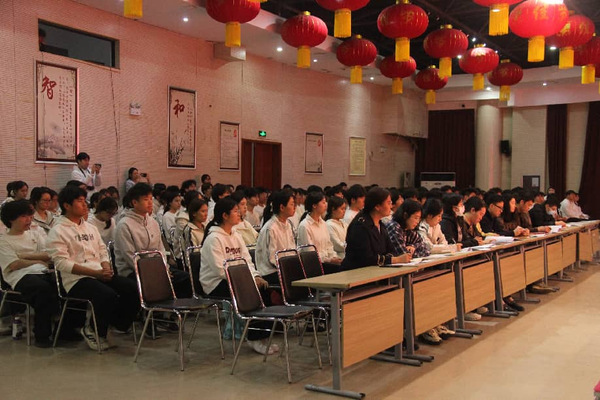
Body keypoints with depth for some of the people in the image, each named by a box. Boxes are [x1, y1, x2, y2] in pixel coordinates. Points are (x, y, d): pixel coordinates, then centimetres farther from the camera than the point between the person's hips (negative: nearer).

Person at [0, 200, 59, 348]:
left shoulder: (35, 235, 24)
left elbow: (49, 255, 8)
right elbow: (14, 265, -4)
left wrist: (25, 255, -3)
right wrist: (40, 261, 3)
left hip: (42, 272, 5)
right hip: (20, 276, -5)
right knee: (43, 288, -36)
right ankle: (42, 335, -23)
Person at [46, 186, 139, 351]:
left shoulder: (91, 227, 21)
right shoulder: (58, 232, -2)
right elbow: (61, 263, -13)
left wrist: (106, 267, -4)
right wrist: (96, 273, -19)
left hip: (100, 274, 7)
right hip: (76, 280, -6)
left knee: (133, 288, -17)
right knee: (108, 295, -33)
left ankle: (118, 325, 2)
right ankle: (94, 332, -6)